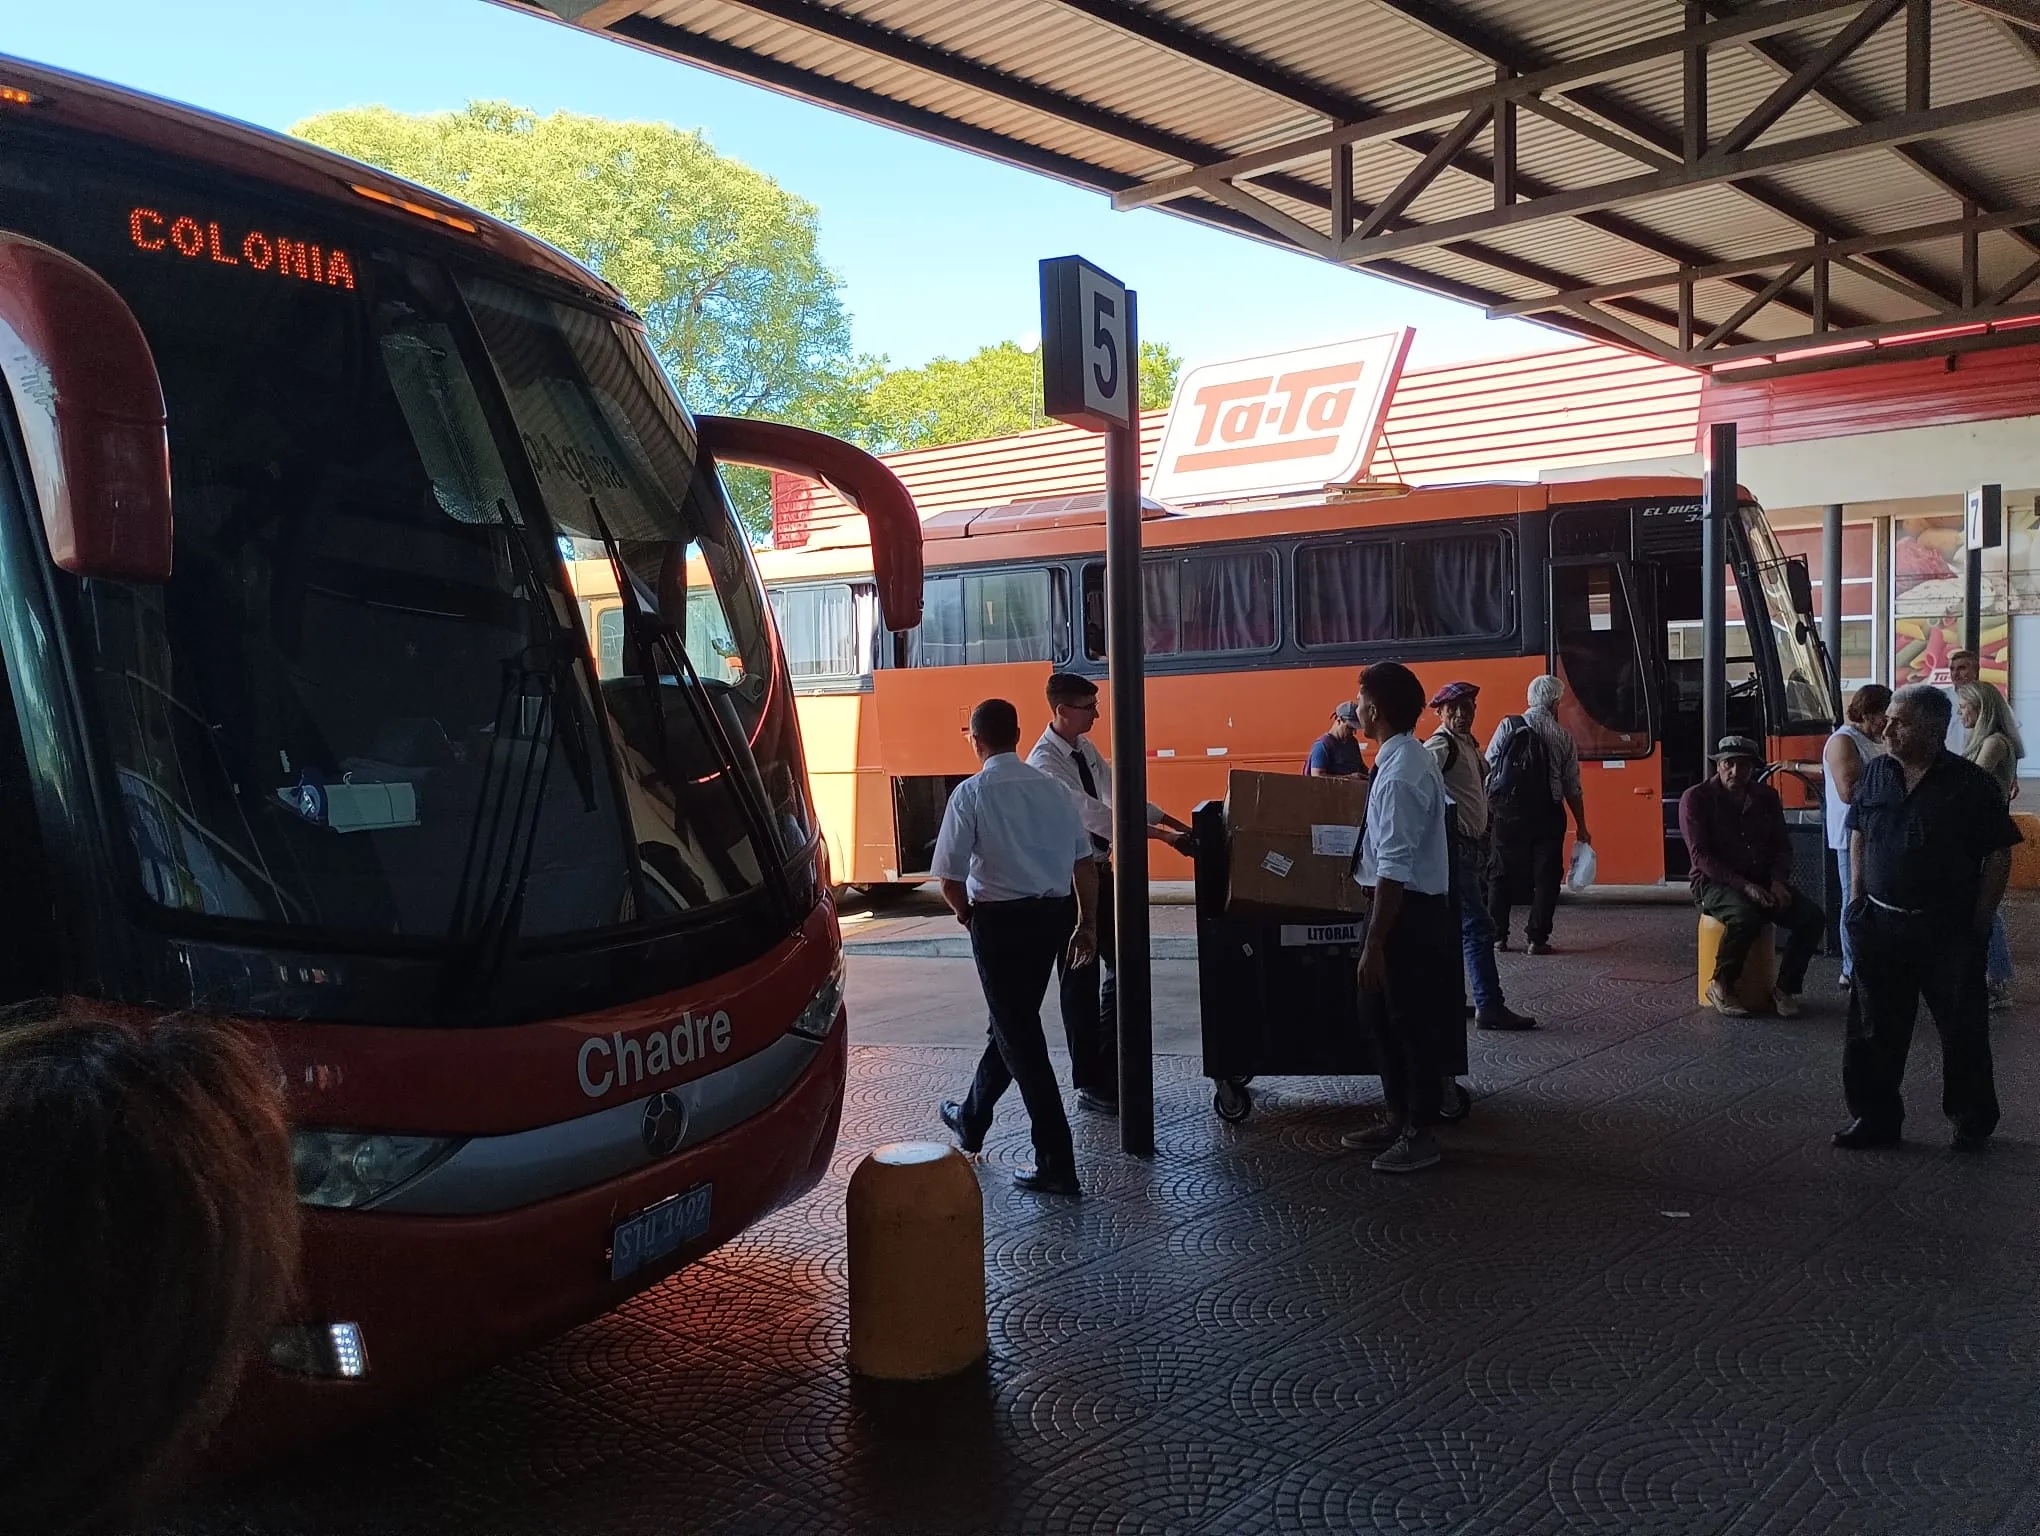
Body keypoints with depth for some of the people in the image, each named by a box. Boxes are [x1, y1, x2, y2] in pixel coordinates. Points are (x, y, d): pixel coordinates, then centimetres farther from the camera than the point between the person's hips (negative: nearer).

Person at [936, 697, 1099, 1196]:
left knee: (1019, 1035, 1)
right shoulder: (1050, 787, 6)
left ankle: (1057, 1164, 1)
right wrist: (1087, 923, 15)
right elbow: (1085, 862, 7)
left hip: (1001, 919, -6)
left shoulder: (971, 794, -10)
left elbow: (950, 879, -12)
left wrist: (965, 911, 9)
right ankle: (971, 1121, 43)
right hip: (1054, 914, 6)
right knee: (1013, 1022, 21)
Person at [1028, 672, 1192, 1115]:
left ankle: (1108, 1067, 27)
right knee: (1081, 979, 1)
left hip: (1098, 869, 9)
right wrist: (1162, 836, -28)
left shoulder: (1086, 749, 7)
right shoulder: (1045, 763, -20)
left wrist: (1180, 825, 0)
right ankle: (1090, 1085, 12)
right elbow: (1092, 812, -27)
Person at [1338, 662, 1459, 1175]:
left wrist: (1374, 945, -24)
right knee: (1380, 1014, 18)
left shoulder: (1400, 775, -22)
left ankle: (1420, 1134, 15)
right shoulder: (1411, 758, 9)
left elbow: (1395, 868, -25)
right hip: (1412, 906, 10)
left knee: (1410, 1022, 2)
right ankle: (1400, 1117, 30)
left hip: (1407, 912, -10)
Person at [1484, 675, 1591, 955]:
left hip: (1508, 813, 0)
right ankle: (1537, 938, 6)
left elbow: (1488, 766, -5)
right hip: (1547, 816, 0)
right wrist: (1581, 826, 12)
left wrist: (1489, 806, 5)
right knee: (1546, 875, 9)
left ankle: (1496, 935, 12)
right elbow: (1572, 787, 3)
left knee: (1501, 874, 10)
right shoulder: (1563, 737, 1)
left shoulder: (1508, 726, -1)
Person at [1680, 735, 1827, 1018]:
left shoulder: (1766, 797, 10)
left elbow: (1782, 846, 13)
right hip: (1714, 883, -5)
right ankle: (1721, 987, -17)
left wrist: (1778, 882, -8)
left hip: (1761, 881, 5)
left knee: (1812, 916, -18)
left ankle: (1785, 989, -6)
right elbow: (1701, 856, -13)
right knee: (1745, 917, -37)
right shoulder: (1696, 798, -6)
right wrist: (1743, 885, -22)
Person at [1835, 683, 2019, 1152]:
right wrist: (1858, 896, 9)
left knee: (1963, 1031, 7)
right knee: (1874, 1029, 8)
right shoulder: (1876, 774, 4)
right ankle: (1874, 1118, 20)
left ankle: (1974, 1121, 25)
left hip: (1949, 933, -4)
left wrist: (1979, 921, -7)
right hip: (1880, 926, 4)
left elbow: (1999, 854, -6)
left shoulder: (1969, 783, -9)